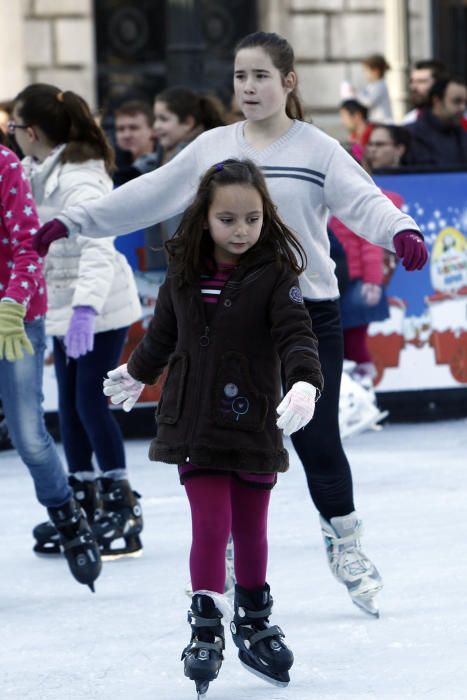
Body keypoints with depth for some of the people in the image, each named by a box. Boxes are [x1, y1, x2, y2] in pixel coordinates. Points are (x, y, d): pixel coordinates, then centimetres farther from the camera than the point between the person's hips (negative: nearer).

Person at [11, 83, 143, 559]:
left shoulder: (79, 179, -23)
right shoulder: (35, 172, 4)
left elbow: (97, 246, -35)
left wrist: (85, 308, -45)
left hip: (99, 309, -9)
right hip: (62, 306, 9)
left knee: (90, 402, -8)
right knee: (70, 407, 12)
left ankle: (122, 509, 2)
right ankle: (84, 507, 21)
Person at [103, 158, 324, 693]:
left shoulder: (275, 275, -7)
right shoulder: (184, 275, 3)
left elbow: (296, 335, -18)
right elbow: (162, 335, 21)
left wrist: (304, 384, -37)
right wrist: (136, 373, 37)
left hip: (255, 424, -1)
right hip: (194, 425, 1)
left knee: (251, 531, 11)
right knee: (210, 526, -7)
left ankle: (254, 626, 28)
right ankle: (205, 631, 1)